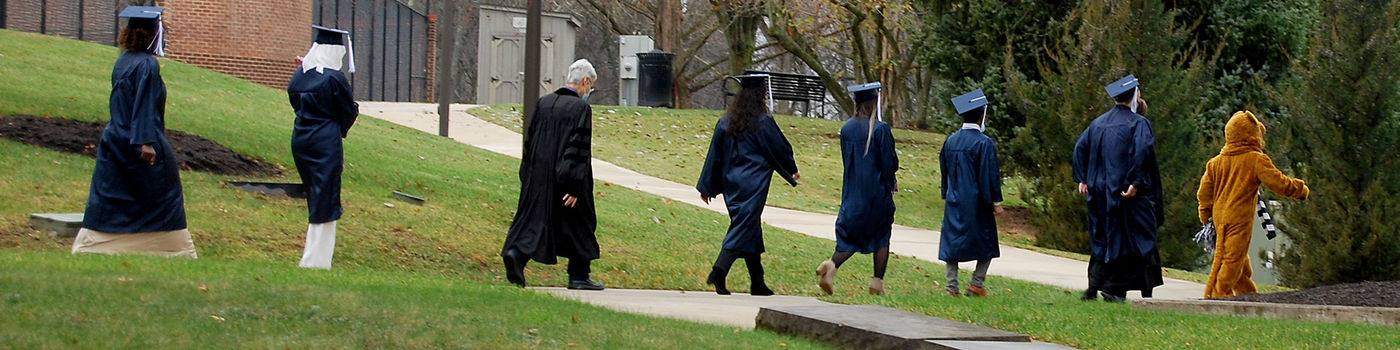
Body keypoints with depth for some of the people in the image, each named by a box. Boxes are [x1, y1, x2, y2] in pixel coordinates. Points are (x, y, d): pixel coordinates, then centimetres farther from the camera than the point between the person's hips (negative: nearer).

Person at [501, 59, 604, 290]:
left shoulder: (543, 103, 6)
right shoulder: (581, 108, -13)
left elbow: (530, 140, 11)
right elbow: (579, 148, -17)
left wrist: (527, 177, 17)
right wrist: (574, 186, -17)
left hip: (539, 178, 5)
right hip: (565, 180, -5)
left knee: (534, 219, 5)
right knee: (579, 225, 10)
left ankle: (515, 253, -21)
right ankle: (579, 276, 16)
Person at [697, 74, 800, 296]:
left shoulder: (726, 122, 6)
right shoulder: (763, 122, -9)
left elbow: (715, 156, 8)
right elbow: (781, 150, -1)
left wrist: (707, 186, 13)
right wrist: (792, 170, 18)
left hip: (731, 184, 6)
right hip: (753, 184, -6)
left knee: (751, 230, 14)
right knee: (745, 228, -7)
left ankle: (757, 283, 18)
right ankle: (719, 273, -24)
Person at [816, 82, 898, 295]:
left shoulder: (847, 128, 3)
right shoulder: (880, 129, -14)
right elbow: (890, 162, -13)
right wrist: (890, 181, 10)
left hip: (852, 191, 4)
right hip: (877, 190, -4)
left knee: (850, 236, 8)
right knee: (881, 237, 11)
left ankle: (832, 265, -19)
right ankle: (878, 281, 10)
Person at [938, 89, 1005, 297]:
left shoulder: (950, 142, 4)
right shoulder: (984, 143, -13)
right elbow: (991, 175, -12)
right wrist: (996, 201, -5)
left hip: (954, 201, 5)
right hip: (977, 202, -5)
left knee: (953, 241, 7)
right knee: (986, 243, 10)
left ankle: (952, 286, 3)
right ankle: (976, 283, 5)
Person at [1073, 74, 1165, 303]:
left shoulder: (1099, 123, 12)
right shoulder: (1138, 123, -8)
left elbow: (1081, 147, 9)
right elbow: (1141, 152, -22)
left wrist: (1082, 179, 10)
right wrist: (1136, 183, -21)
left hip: (1099, 190, 6)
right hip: (1126, 194, -6)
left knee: (1102, 239, 13)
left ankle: (1093, 288, 10)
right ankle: (1113, 289, -7)